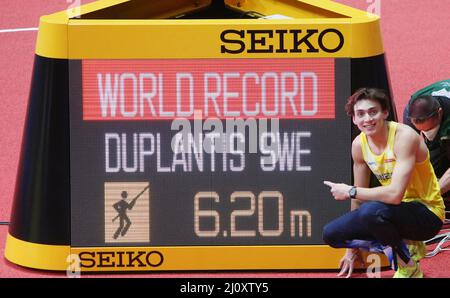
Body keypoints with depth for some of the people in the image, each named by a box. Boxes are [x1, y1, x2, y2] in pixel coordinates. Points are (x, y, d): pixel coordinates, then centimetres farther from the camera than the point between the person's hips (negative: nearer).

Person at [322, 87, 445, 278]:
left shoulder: (404, 136, -23)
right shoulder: (359, 144, -2)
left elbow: (395, 194, -33)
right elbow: (360, 195, 9)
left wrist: (349, 191, -21)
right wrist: (352, 247, 14)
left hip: (427, 214, -7)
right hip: (394, 211, 7)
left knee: (371, 210, -35)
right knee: (331, 234, -5)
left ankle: (408, 262, -11)